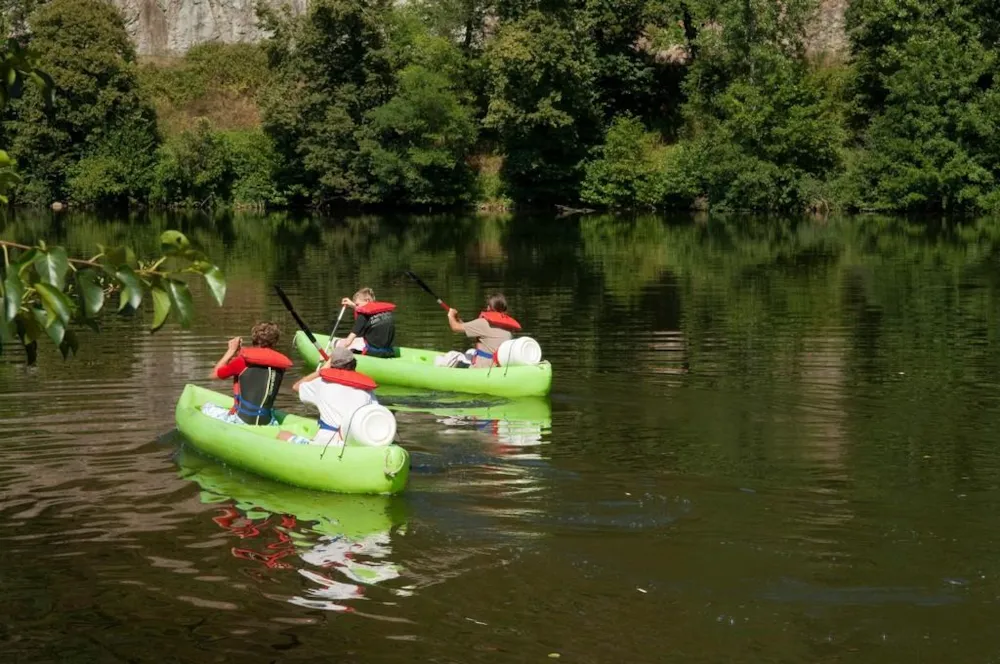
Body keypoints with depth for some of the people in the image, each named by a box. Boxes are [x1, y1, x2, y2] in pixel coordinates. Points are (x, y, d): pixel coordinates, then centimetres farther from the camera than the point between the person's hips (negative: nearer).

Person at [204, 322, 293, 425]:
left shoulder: (242, 361, -12)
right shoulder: (280, 364, 1)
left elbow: (215, 374, 4)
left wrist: (231, 350, 11)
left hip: (243, 422, -4)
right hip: (267, 423, 4)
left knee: (207, 407, 22)